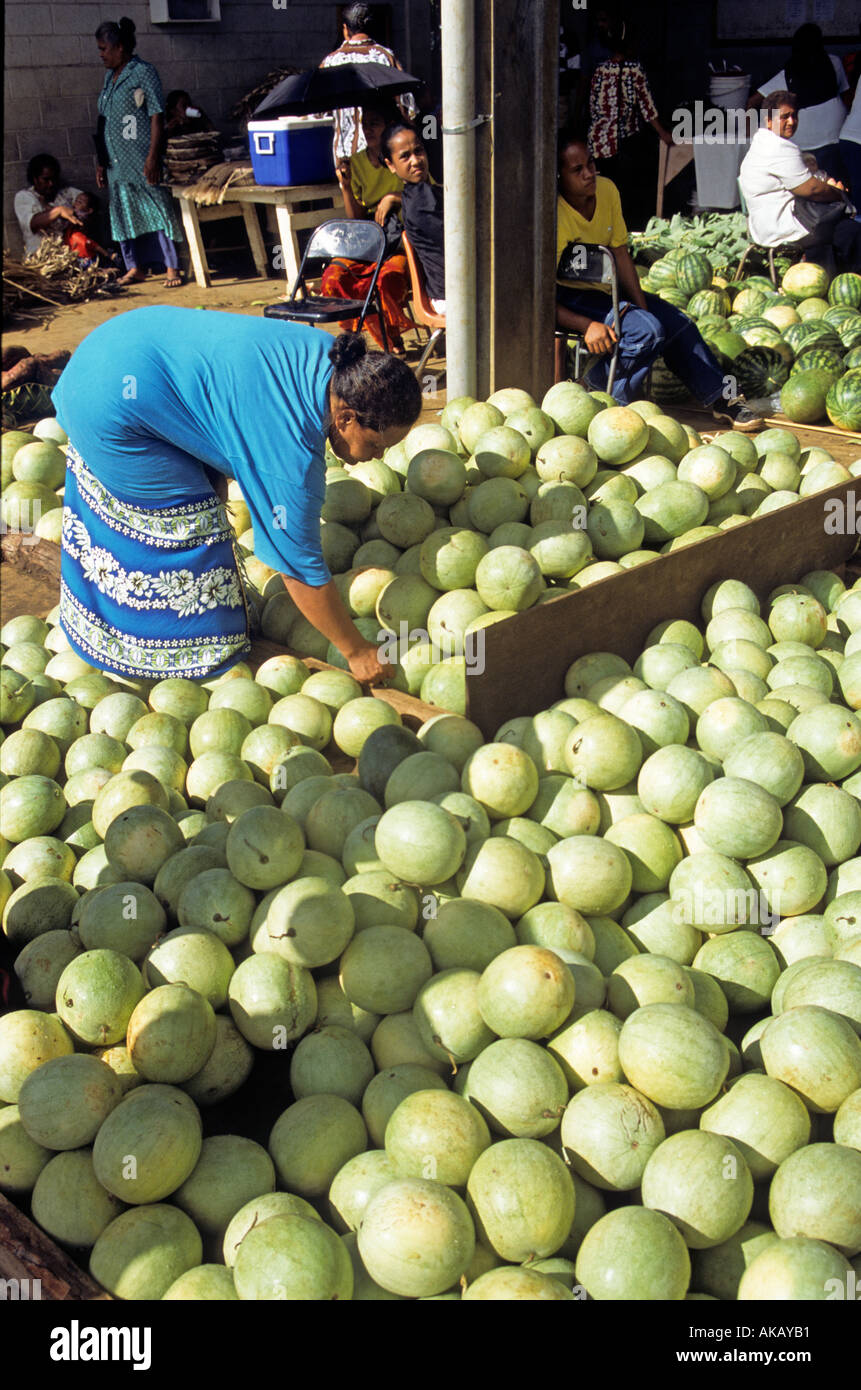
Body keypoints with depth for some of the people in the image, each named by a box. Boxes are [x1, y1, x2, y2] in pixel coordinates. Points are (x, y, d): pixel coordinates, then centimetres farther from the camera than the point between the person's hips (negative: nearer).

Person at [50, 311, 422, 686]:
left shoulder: (329, 357, -5)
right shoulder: (291, 455, -29)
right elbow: (302, 572, -20)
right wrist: (357, 652, -10)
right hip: (112, 408, -10)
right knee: (190, 526, 0)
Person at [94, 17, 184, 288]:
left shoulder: (143, 72, -5)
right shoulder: (110, 77, 16)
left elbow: (157, 115, -12)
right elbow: (104, 122, 19)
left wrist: (153, 157, -19)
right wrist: (101, 163, 16)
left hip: (141, 161, -8)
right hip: (116, 161, 8)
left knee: (156, 209, -7)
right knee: (124, 212, 8)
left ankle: (172, 267, -4)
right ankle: (135, 267, 17)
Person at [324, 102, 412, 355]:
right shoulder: (356, 163, 9)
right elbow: (356, 218, 6)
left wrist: (393, 198, -16)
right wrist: (346, 186, -10)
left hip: (402, 241, -4)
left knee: (389, 277, -35)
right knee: (333, 277, -22)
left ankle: (392, 336, -6)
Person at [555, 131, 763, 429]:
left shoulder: (606, 190, -5)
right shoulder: (554, 217, -26)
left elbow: (620, 254, 2)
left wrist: (643, 308, -5)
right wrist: (588, 326, -37)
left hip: (605, 290, 8)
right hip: (568, 297, -8)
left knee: (678, 323, 3)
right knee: (646, 330, -26)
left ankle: (720, 397, 16)